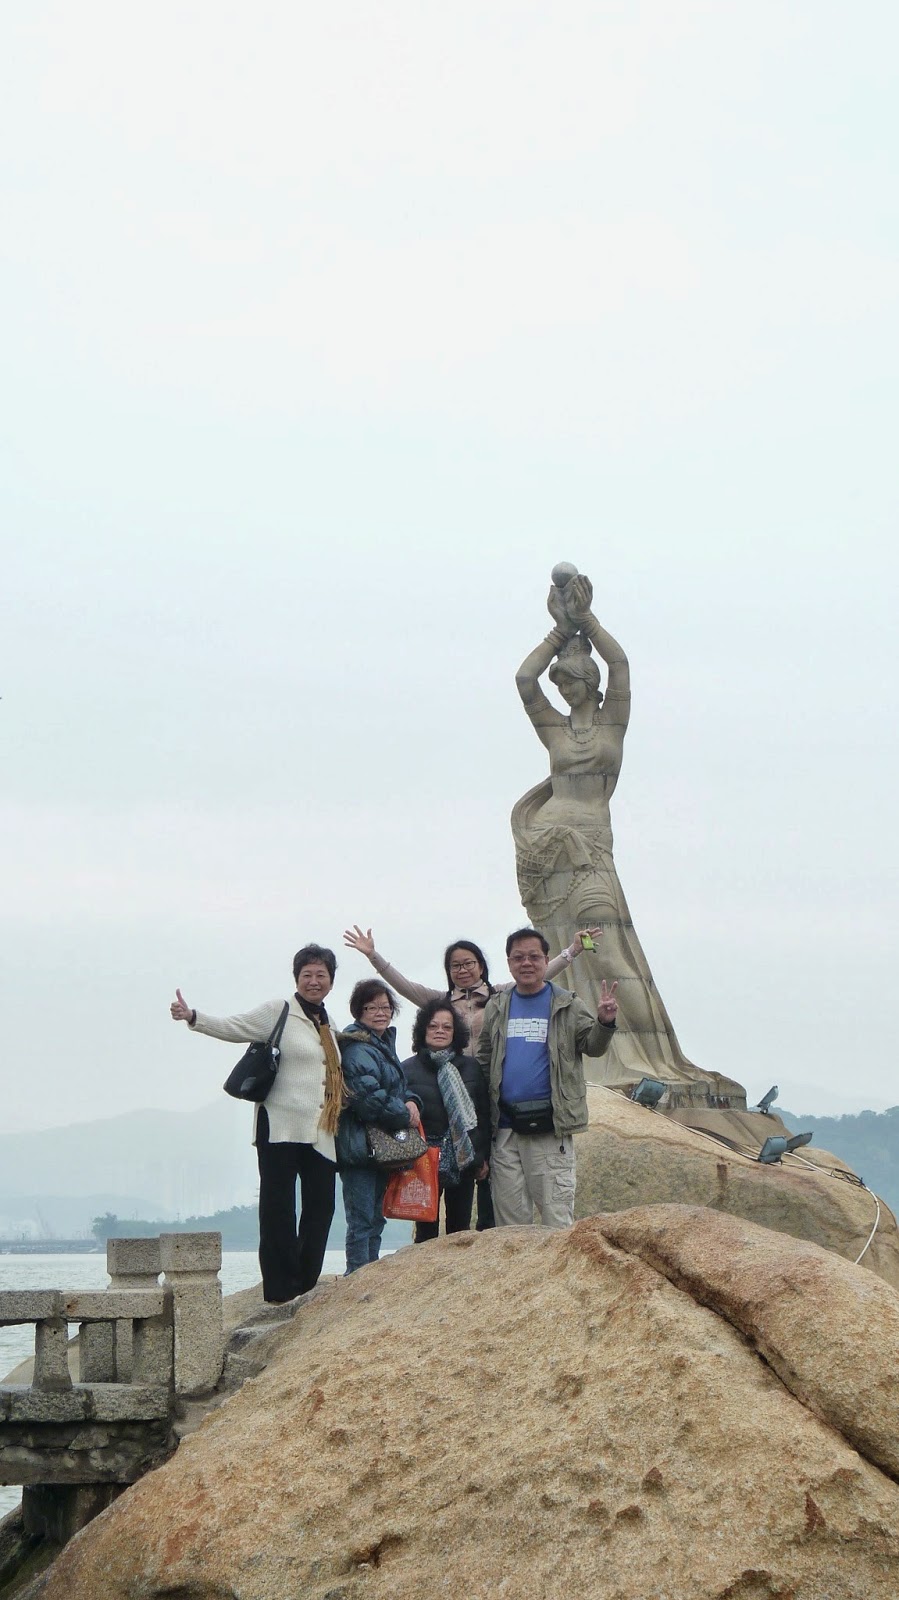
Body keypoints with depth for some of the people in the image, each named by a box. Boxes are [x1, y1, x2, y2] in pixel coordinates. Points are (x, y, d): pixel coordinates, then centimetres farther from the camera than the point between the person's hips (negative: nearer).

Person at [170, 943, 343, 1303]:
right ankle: (281, 1290, -1)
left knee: (321, 1206, 3)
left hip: (320, 1132, 6)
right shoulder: (278, 1012, 0)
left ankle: (307, 1287, 11)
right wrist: (192, 1017, -23)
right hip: (282, 1127, -6)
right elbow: (233, 1028, -10)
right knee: (278, 1208, -4)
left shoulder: (326, 1024, 20)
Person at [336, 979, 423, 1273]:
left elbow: (396, 1086, 23)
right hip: (359, 1146, -10)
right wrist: (404, 1116, -13)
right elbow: (368, 1097, -24)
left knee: (375, 1219, 14)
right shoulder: (357, 1048, -13)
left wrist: (409, 1101, 0)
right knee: (362, 1221, -10)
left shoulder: (385, 1043, 18)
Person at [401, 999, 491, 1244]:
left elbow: (483, 1113, 10)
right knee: (427, 1231, -3)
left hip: (464, 1158, 3)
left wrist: (482, 1156, 6)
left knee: (461, 1229, 7)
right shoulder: (408, 1069, 1)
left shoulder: (470, 1067, 9)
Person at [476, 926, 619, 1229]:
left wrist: (605, 1023, -20)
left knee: (556, 1215, -4)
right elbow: (483, 1060, 15)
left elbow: (593, 1047, 3)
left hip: (550, 1127, -4)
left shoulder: (567, 1005, 4)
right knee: (509, 1216, 8)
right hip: (505, 1128, 4)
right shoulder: (497, 1007, 13)